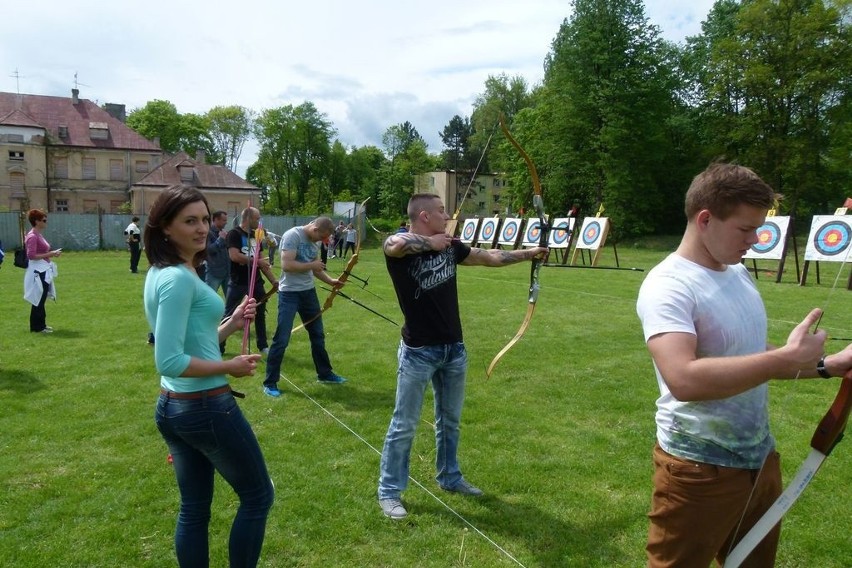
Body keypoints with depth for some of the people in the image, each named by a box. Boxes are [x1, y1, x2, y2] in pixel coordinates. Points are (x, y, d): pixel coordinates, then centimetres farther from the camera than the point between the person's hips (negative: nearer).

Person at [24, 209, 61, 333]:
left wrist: (51, 253, 8)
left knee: (41, 299, 15)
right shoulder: (32, 236, -16)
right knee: (39, 300, -3)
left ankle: (41, 324, 23)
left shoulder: (38, 235, 14)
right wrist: (50, 254, -21)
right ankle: (37, 327, 4)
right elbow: (31, 255, -23)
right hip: (37, 271, -10)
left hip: (43, 271, 10)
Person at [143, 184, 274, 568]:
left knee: (193, 508, 19)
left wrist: (232, 324, 5)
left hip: (171, 407, 9)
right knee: (258, 497, 9)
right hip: (207, 407, -9)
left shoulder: (161, 274, 9)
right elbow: (170, 361, -26)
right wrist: (230, 367, -16)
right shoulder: (179, 279, -21)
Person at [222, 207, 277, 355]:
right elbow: (234, 256, -23)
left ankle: (263, 345, 25)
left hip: (256, 282, 7)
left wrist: (274, 280, 7)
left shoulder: (256, 236, 11)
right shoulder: (234, 233, -10)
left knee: (260, 313, 13)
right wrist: (257, 261, -17)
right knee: (229, 315, 1)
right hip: (238, 283, -7)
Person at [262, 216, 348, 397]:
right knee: (281, 339, -4)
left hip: (308, 292, 8)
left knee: (318, 334, 18)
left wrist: (330, 280, 1)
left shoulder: (314, 241, 6)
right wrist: (311, 265, -19)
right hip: (289, 294, -8)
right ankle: (270, 383, 8)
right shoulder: (292, 235, -19)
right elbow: (286, 265, -28)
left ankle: (324, 374, 34)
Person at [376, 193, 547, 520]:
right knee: (404, 425, 4)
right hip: (418, 352, -6)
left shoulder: (450, 247, 4)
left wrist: (529, 253, 19)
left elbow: (490, 258, 15)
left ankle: (449, 478, 38)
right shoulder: (398, 246, -14)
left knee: (450, 419, 20)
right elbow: (397, 244, -40)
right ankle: (389, 491, 19)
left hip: (453, 349, 7)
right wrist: (431, 242, -22)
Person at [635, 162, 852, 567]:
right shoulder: (668, 285, -22)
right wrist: (787, 358, -30)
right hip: (700, 469, -8)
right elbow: (683, 379, -36)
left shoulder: (738, 273, 6)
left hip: (760, 458, 9)